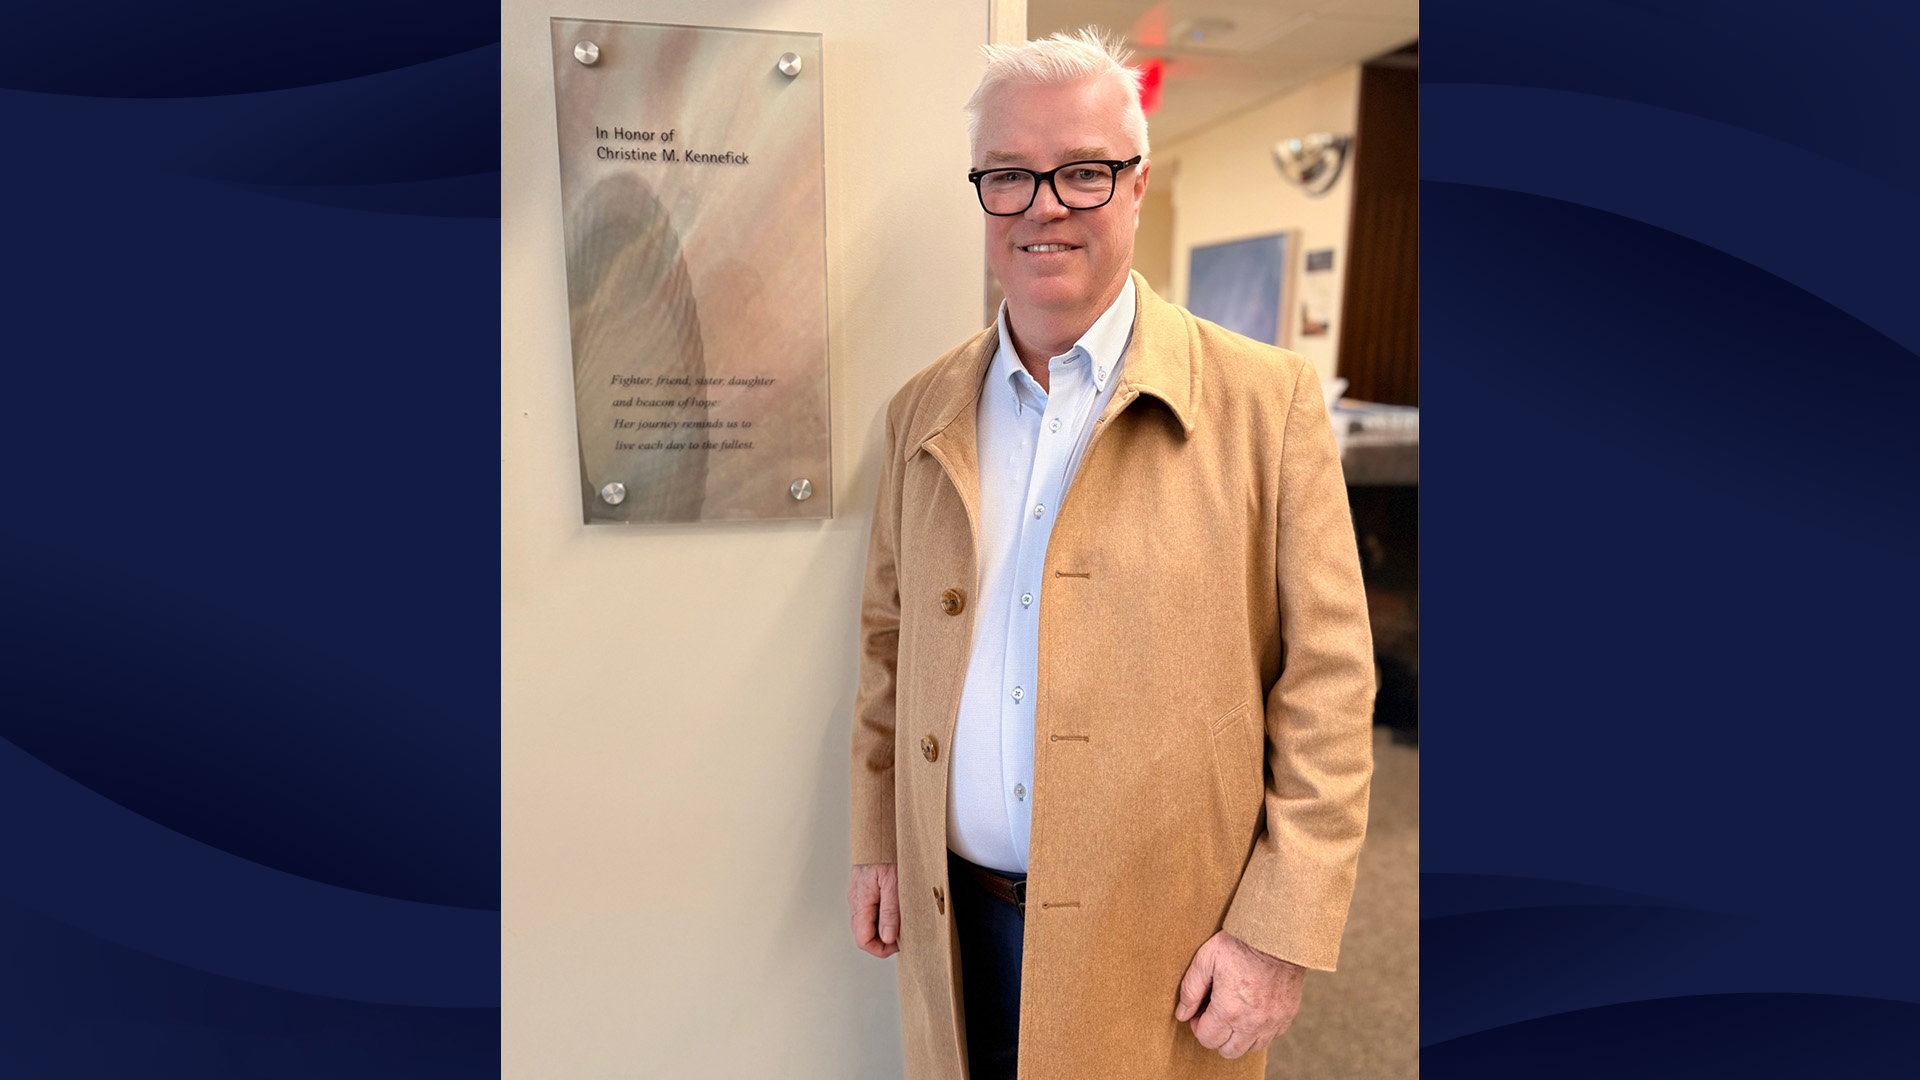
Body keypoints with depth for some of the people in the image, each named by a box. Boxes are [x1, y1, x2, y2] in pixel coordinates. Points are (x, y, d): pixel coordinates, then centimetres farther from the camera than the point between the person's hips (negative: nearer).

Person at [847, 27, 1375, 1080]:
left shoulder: (1265, 399, -9)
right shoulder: (922, 411, 4)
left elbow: (1327, 689, -9)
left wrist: (1279, 937, -11)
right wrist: (876, 844, 9)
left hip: (1163, 948, -3)